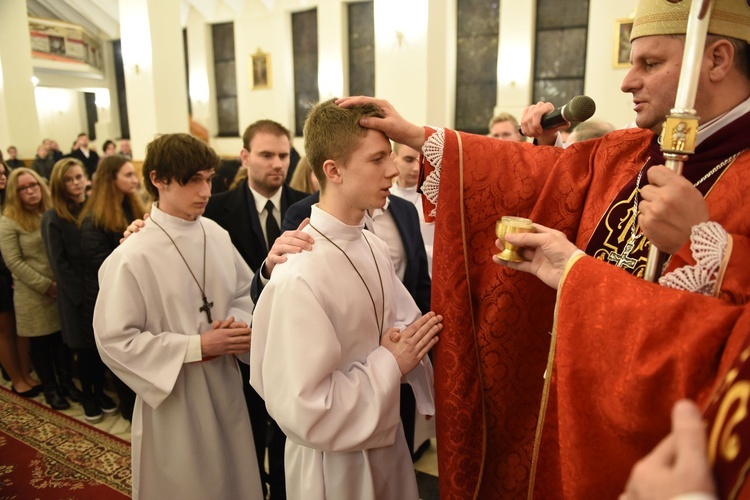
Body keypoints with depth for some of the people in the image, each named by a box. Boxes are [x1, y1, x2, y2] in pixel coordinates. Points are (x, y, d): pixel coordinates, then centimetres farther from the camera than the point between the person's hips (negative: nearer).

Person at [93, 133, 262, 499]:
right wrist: (196, 346, -19)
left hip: (225, 387, 5)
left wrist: (238, 323, -14)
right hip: (174, 397, -4)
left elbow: (244, 292, 7)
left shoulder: (216, 235, -4)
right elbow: (114, 340, -17)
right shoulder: (131, 257, -19)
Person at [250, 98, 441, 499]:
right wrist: (389, 363, -21)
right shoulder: (300, 276, -29)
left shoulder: (372, 246, -4)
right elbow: (302, 410, -28)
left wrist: (408, 341, -12)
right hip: (336, 462, -6)